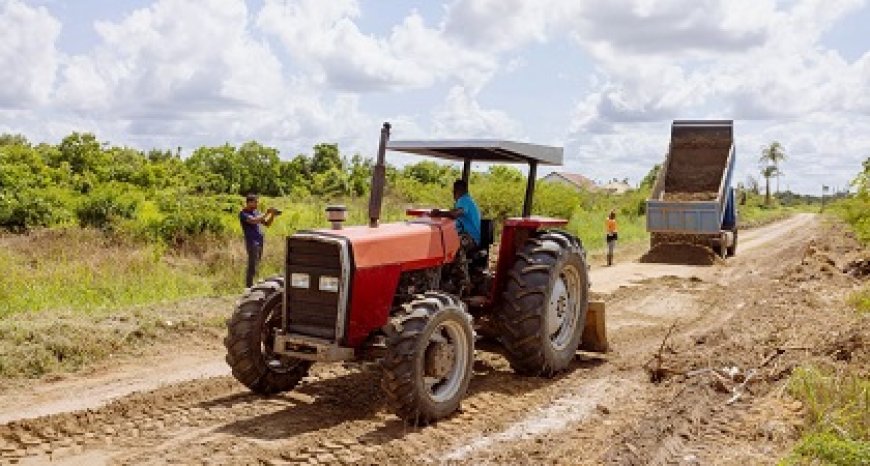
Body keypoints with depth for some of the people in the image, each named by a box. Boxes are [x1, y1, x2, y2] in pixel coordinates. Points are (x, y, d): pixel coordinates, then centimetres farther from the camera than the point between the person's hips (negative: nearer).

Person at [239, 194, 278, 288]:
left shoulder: (256, 212, 16)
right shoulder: (243, 213, -7)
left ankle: (251, 286, 18)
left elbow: (267, 224, 17)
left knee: (256, 266, 11)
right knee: (252, 267, -10)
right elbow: (253, 221, -24)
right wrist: (266, 213, -19)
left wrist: (272, 215, 0)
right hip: (252, 243, -8)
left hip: (260, 242, 8)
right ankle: (249, 287, -7)